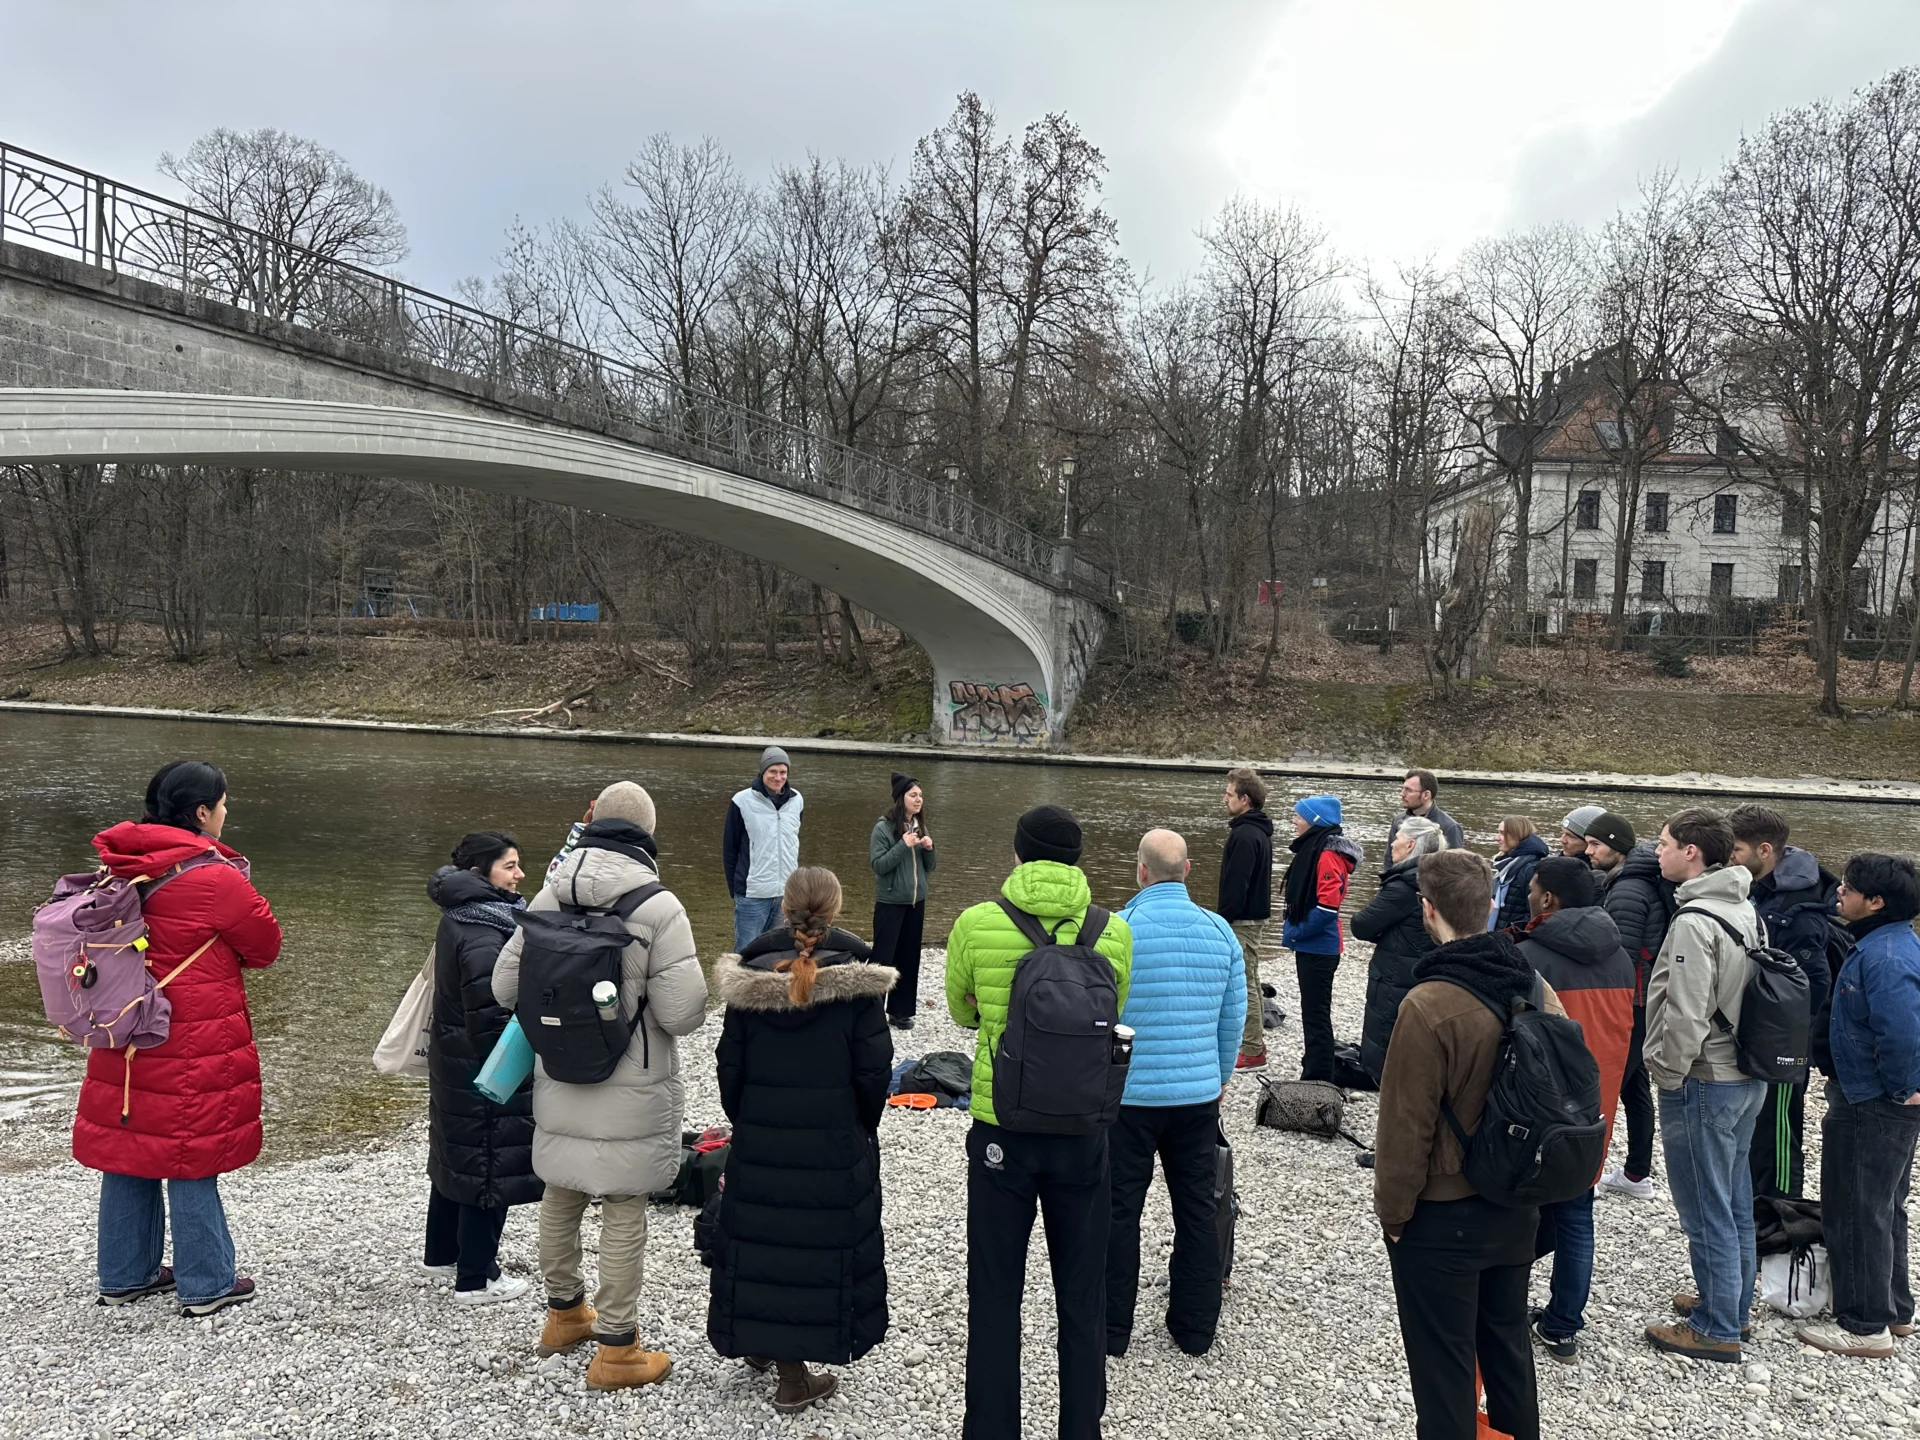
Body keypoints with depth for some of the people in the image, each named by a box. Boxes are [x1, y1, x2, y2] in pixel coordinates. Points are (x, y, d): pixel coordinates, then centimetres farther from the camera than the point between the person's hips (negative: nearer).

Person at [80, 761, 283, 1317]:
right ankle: (206, 1286, 14)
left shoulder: (123, 868, 3)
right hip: (194, 1046, -7)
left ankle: (124, 1276, 29)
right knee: (193, 1161, 3)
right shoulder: (215, 879, -19)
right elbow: (265, 946, -7)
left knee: (130, 1150, 16)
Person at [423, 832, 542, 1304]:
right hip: (483, 1071, -10)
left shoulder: (457, 919, 5)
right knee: (489, 1165, 3)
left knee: (457, 1156, 23)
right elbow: (489, 1021, -26)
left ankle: (442, 1253, 40)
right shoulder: (482, 938, -26)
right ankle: (476, 1279, 15)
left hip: (452, 1062, 10)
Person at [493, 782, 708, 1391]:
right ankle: (616, 1348, 18)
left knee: (561, 1196, 22)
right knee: (624, 1212, 7)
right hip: (629, 1093, -5)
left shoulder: (549, 897, -4)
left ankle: (564, 1312, 42)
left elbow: (505, 987, 3)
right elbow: (683, 1014, -21)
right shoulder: (659, 907, -19)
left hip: (559, 1083, 5)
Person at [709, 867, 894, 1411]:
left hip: (759, 1139, 3)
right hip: (835, 1142, -2)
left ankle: (758, 1342, 35)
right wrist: (863, 1128, 6)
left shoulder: (748, 977, -4)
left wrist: (744, 1121, 15)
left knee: (762, 1237, 17)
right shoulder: (856, 982, -12)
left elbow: (729, 1065, 0)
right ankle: (793, 1376, 16)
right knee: (821, 1243, 8)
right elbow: (874, 1070, -10)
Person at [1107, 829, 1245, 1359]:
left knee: (1119, 1209, 9)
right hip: (1199, 1093, 3)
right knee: (1197, 1208, 15)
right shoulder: (1219, 930, -2)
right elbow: (1234, 1016, 6)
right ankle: (1196, 1328, 26)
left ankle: (1112, 1329, 19)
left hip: (1128, 1095, -3)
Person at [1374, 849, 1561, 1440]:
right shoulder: (1534, 986, -5)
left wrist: (1392, 1212, -7)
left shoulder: (1428, 1006, -26)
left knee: (1442, 1367, 9)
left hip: (1442, 1219, -7)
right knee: (1508, 1345, 24)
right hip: (1516, 1208, 7)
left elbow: (1406, 1126, -20)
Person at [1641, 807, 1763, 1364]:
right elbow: (1749, 993, 13)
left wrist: (1668, 1073, -12)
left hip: (1703, 1083, -9)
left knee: (1706, 1210, 2)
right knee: (1735, 1200, 20)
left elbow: (1687, 1014, -25)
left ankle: (1716, 1330, 13)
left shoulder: (1694, 921, -23)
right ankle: (1732, 1303, 35)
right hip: (1748, 1074, 9)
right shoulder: (1746, 910, 6)